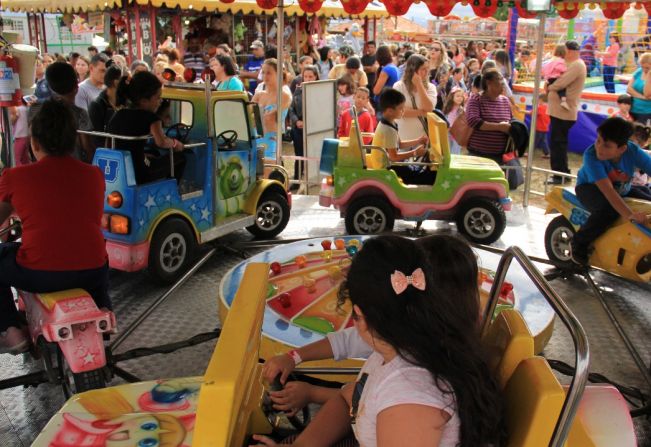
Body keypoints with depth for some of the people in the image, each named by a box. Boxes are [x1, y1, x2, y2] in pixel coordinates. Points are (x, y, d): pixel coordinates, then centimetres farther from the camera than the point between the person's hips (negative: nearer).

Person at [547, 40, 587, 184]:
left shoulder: (577, 65, -14)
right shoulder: (573, 64, 19)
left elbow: (561, 83, -22)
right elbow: (562, 81, 17)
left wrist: (549, 87, -4)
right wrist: (550, 88, -3)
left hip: (563, 111, -10)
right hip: (561, 110, 10)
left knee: (558, 144, -6)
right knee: (558, 143, 15)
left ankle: (560, 175, -1)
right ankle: (562, 173, 23)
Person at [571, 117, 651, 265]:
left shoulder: (633, 151, -22)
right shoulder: (591, 155, -33)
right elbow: (607, 189, -41)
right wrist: (630, 215, -53)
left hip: (623, 190, 5)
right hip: (590, 188, -5)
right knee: (609, 209, -35)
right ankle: (578, 243, -13)